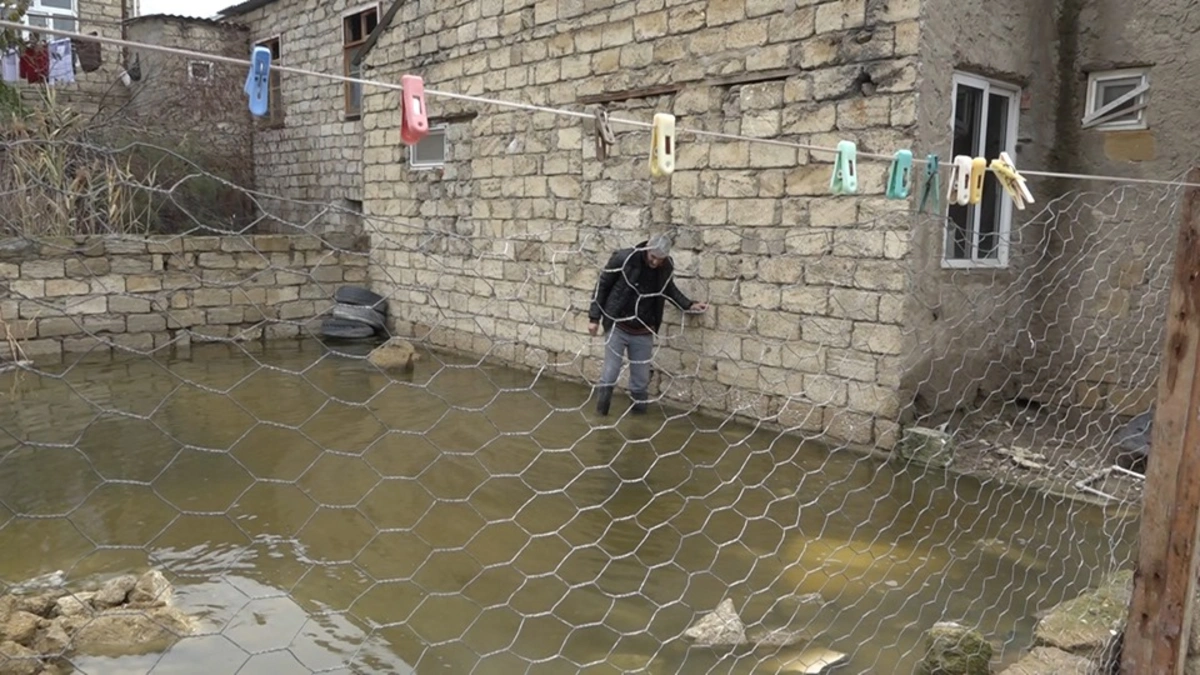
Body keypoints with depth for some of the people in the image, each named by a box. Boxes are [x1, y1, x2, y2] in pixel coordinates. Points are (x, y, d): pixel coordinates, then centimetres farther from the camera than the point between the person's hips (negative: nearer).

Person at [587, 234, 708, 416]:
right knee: (610, 373, 0)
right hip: (618, 327, -3)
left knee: (641, 378, 8)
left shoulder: (667, 268, -4)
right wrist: (594, 317, -7)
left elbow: (669, 289, 18)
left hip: (643, 332, 3)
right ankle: (601, 412, 19)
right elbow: (602, 285, -7)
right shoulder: (624, 258, -16)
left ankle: (639, 411, 24)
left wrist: (688, 305, 4)